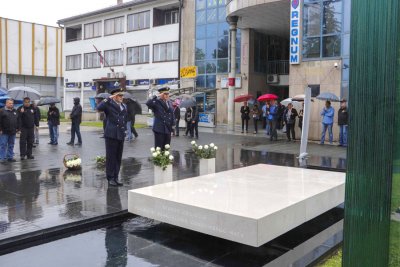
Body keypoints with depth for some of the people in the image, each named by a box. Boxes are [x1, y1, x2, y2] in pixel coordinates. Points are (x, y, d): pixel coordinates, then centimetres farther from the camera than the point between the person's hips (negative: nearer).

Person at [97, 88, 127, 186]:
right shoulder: (109, 104, -4)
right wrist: (109, 98, -18)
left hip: (121, 135, 6)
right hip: (111, 135, -6)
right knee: (110, 157, 0)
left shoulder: (124, 106, 16)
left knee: (118, 158, 9)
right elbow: (99, 108, -23)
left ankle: (116, 177, 17)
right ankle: (110, 178, 8)